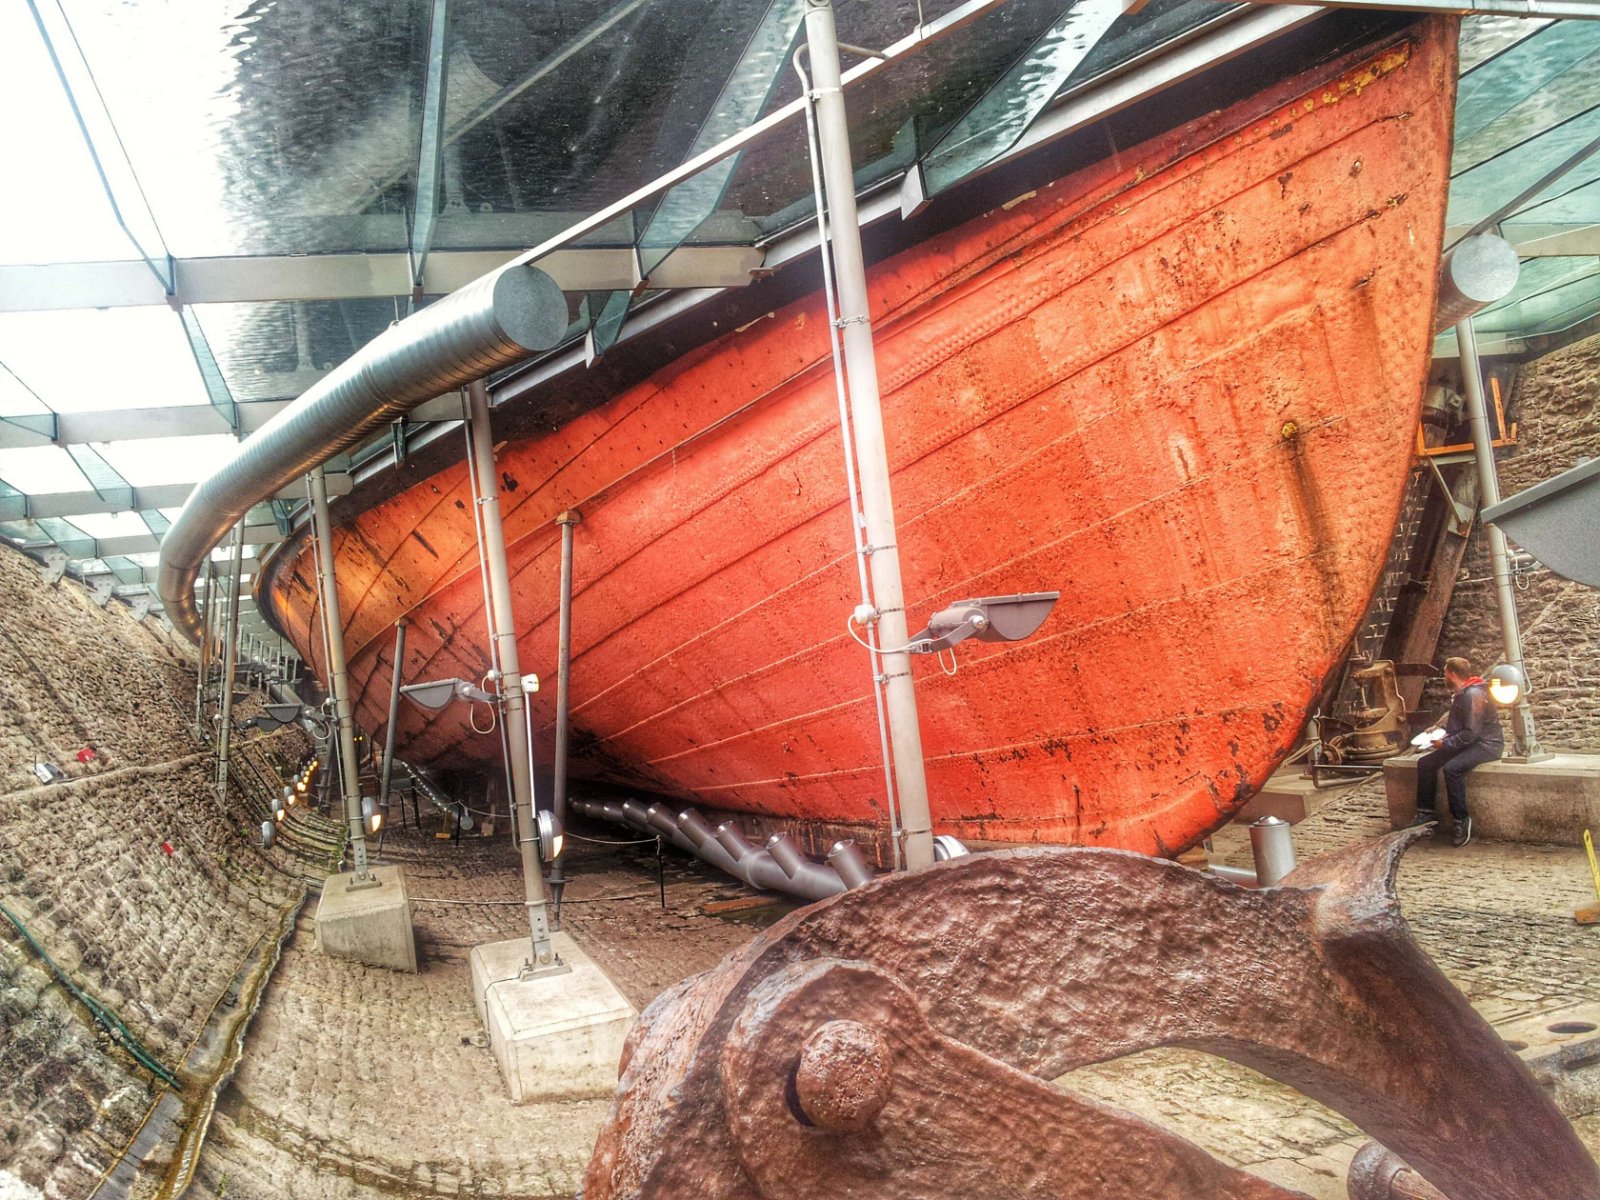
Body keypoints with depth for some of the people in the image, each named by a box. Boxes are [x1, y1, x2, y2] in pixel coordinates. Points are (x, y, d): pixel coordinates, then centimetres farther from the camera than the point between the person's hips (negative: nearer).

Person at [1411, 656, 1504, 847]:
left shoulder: (1473, 695, -20)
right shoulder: (1460, 694, 12)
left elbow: (1471, 733, -25)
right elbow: (1454, 719, 21)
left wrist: (1446, 743, -17)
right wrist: (1439, 729, 3)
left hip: (1486, 745, -10)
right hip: (1467, 743, 10)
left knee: (1452, 768, -34)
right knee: (1425, 763, -2)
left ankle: (1462, 819, -23)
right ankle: (1426, 811, 5)